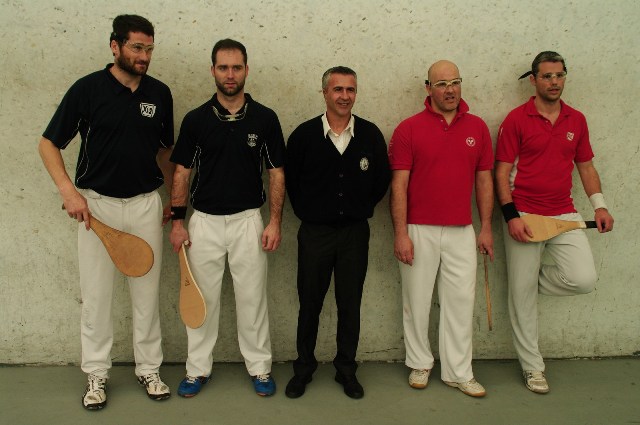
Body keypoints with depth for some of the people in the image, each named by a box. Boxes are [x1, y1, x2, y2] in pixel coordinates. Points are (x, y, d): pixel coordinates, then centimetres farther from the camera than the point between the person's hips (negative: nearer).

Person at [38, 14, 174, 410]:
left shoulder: (160, 93, 3)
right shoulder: (87, 89, -7)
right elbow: (49, 144, -2)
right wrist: (69, 191, -13)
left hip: (146, 203, 2)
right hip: (97, 203, -2)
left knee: (147, 291, 8)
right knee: (96, 293, 6)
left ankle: (149, 368, 23)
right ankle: (97, 374, 22)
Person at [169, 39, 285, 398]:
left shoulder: (265, 118, -1)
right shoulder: (196, 119, 2)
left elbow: (276, 172, 1)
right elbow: (182, 171, 5)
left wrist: (275, 222, -6)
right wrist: (178, 220, -1)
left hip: (248, 220, -1)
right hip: (204, 220, 1)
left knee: (252, 297, 6)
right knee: (202, 298, 9)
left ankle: (260, 367, 22)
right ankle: (198, 368, 24)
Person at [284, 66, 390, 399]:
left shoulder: (371, 134, -1)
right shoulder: (304, 134, -4)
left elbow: (381, 180, 10)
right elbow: (290, 179, 7)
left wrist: (361, 209, 9)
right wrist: (306, 212, 7)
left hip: (355, 232, 1)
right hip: (314, 232, -1)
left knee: (350, 305, 9)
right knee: (309, 303, 9)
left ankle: (346, 369, 26)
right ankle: (304, 367, 26)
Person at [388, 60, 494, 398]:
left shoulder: (477, 128, 6)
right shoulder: (408, 129, -4)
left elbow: (484, 179, 10)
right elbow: (398, 185, -7)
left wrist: (486, 227, 7)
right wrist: (400, 234, -11)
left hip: (462, 231, 3)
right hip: (419, 230, -2)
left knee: (461, 300, 6)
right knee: (417, 300, 8)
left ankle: (458, 372, 19)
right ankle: (420, 364, 26)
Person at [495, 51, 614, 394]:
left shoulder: (577, 120, 10)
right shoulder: (517, 119, -4)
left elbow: (586, 166, 15)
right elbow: (502, 171, -6)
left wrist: (599, 204, 1)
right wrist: (511, 216, -15)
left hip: (565, 216, 4)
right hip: (524, 217, -4)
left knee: (584, 279, -14)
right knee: (522, 293, 2)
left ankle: (531, 281, 17)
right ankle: (532, 366, 19)